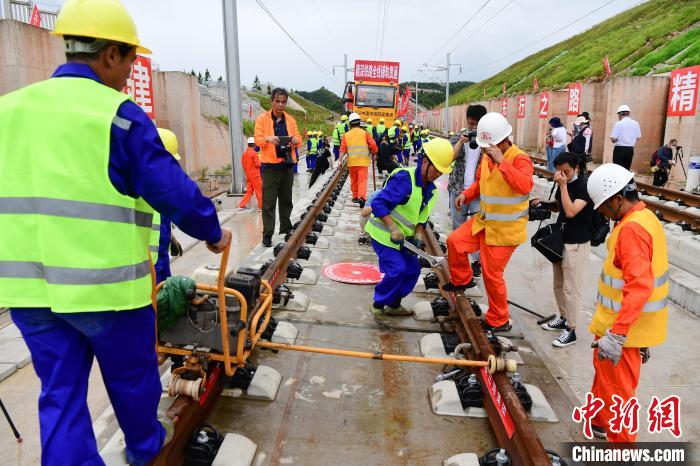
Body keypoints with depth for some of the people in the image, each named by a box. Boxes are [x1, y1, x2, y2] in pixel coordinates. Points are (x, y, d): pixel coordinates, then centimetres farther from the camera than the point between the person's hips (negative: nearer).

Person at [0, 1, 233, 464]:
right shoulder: (119, 114, -12)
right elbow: (175, 191, -12)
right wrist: (213, 233, 4)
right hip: (104, 283, -5)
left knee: (60, 392, 16)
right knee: (131, 376, 19)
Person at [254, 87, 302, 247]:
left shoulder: (290, 119, 12)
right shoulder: (262, 119, 0)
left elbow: (298, 137, 7)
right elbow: (257, 138, -8)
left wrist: (296, 140, -17)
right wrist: (268, 138, -30)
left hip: (287, 164, 4)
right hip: (270, 165, -4)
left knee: (286, 199, 14)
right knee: (268, 201, -5)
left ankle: (285, 228, 27)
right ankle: (267, 234, 0)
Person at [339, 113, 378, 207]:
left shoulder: (346, 135, 5)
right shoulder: (365, 133, 0)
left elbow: (342, 149, -3)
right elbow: (373, 145, -6)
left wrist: (340, 161, -7)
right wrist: (374, 153, 12)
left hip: (351, 162, 2)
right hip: (363, 161, -2)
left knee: (354, 180, 18)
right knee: (362, 180, -6)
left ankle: (355, 197, 27)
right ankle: (362, 197, -23)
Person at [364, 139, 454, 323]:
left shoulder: (431, 190, 2)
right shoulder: (404, 178, -26)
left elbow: (422, 217, 10)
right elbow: (378, 204, -30)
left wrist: (418, 236, -8)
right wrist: (393, 229, -33)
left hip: (401, 237, 9)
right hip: (383, 233, -9)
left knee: (413, 269, 10)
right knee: (397, 269, -17)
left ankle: (393, 305, 28)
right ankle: (378, 306, 3)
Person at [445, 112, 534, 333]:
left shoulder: (519, 159, -19)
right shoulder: (487, 157, 4)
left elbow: (525, 186, -38)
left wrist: (501, 161, -38)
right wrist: (466, 194, 3)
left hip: (505, 229, -7)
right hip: (484, 221, 7)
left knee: (492, 274, 0)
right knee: (455, 241, -2)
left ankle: (498, 321, 20)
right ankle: (462, 279, 25)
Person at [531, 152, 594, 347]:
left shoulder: (584, 187, -18)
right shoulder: (563, 184, 6)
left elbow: (570, 211, -30)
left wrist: (563, 186, -26)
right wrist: (543, 203, 3)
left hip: (576, 245, -9)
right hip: (560, 240, 9)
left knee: (571, 289, -2)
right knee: (558, 285, 19)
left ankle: (571, 330, 9)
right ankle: (563, 318, 35)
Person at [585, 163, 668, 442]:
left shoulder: (632, 228, -24)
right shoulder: (644, 218, 9)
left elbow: (639, 286, -33)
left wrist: (616, 334, -36)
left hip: (623, 327, -11)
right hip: (626, 321, 11)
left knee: (616, 387, 4)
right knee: (604, 370, 26)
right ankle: (600, 420, 46)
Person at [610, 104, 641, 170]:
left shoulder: (618, 124, -11)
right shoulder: (636, 124, 3)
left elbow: (613, 139, -13)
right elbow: (638, 138, 8)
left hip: (619, 149, -5)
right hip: (630, 150, 5)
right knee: (626, 169, 13)